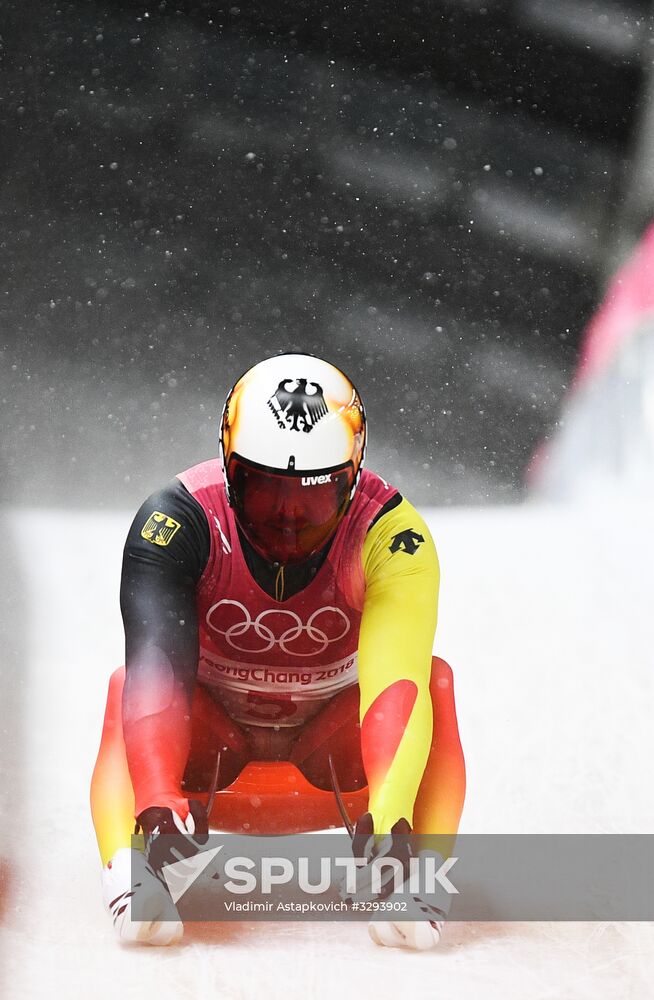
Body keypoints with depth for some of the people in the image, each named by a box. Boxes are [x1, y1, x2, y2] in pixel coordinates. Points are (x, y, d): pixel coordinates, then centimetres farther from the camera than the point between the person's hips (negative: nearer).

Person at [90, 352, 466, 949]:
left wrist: (390, 812, -58)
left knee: (434, 678, -27)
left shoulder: (391, 535, -27)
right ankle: (133, 873, -44)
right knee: (128, 686, -31)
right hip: (212, 727, 0)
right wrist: (159, 798, -57)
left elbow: (398, 681, -40)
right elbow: (157, 665, -39)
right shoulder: (177, 520, -27)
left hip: (332, 730, 1)